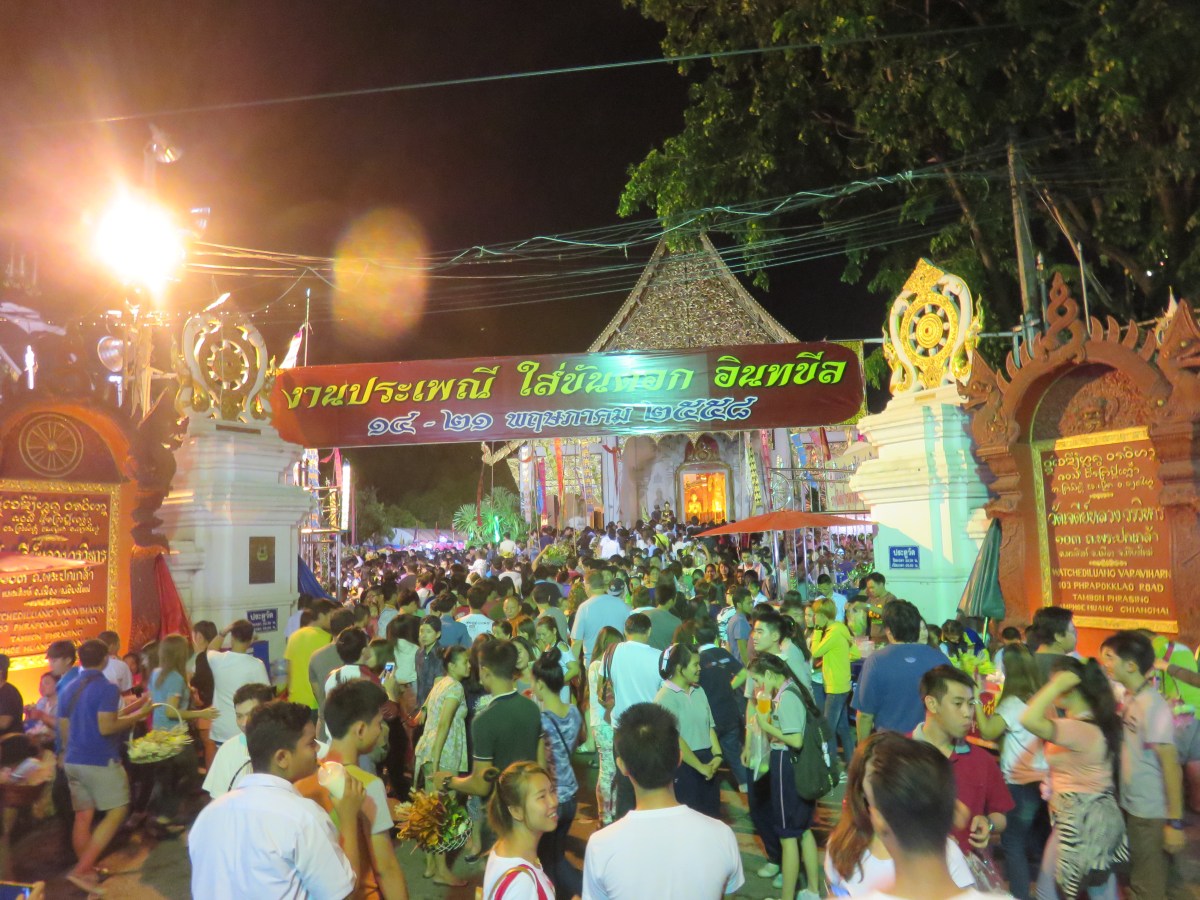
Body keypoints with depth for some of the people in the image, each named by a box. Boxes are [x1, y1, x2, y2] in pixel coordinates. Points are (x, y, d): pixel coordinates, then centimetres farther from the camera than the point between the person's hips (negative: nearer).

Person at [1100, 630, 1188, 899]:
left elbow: (1171, 766, -20)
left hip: (1152, 815, -7)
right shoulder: (1128, 699, 1)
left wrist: (1175, 822, -17)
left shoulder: (1153, 706, -22)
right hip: (1133, 807, 7)